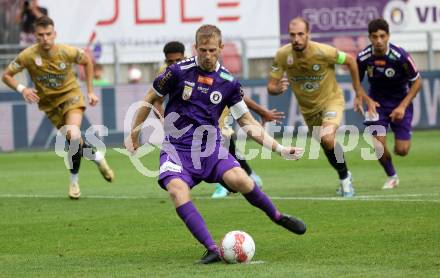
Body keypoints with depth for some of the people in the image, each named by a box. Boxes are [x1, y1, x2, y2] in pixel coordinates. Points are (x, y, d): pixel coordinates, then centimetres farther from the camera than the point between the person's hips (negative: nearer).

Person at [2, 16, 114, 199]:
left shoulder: (67, 52, -19)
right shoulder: (28, 56, -20)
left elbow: (87, 61, 2)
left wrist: (90, 91, 2)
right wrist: (22, 89, -30)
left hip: (70, 95, -2)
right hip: (49, 103, 2)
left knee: (74, 136, -25)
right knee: (74, 141, 1)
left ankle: (74, 180, -5)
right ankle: (97, 157, 34)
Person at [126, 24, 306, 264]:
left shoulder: (228, 82, 1)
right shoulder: (179, 71, -7)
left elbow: (247, 123, 7)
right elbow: (149, 100, 8)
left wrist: (280, 149, -2)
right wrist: (134, 134, 12)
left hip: (210, 148, 2)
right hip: (177, 148, -1)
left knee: (239, 179, -25)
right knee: (177, 191, -30)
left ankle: (277, 217, 2)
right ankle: (212, 249, -32)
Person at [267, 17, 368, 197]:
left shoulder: (323, 52, -28)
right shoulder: (282, 55, -20)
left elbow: (350, 61, -11)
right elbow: (271, 86, -14)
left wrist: (359, 93, -5)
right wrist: (277, 89, -40)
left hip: (331, 100, -4)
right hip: (307, 107, 4)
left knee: (328, 139, -28)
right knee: (328, 148, 14)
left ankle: (344, 179, -7)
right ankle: (345, 176, 43)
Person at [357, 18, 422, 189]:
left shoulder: (400, 56, -24)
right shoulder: (363, 57, -16)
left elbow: (417, 82, -11)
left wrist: (403, 106, -17)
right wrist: (368, 101, -14)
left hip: (400, 102, -1)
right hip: (377, 102, 2)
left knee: (401, 150, -6)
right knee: (379, 145, -13)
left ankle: (405, 138, 33)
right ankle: (391, 177, 15)